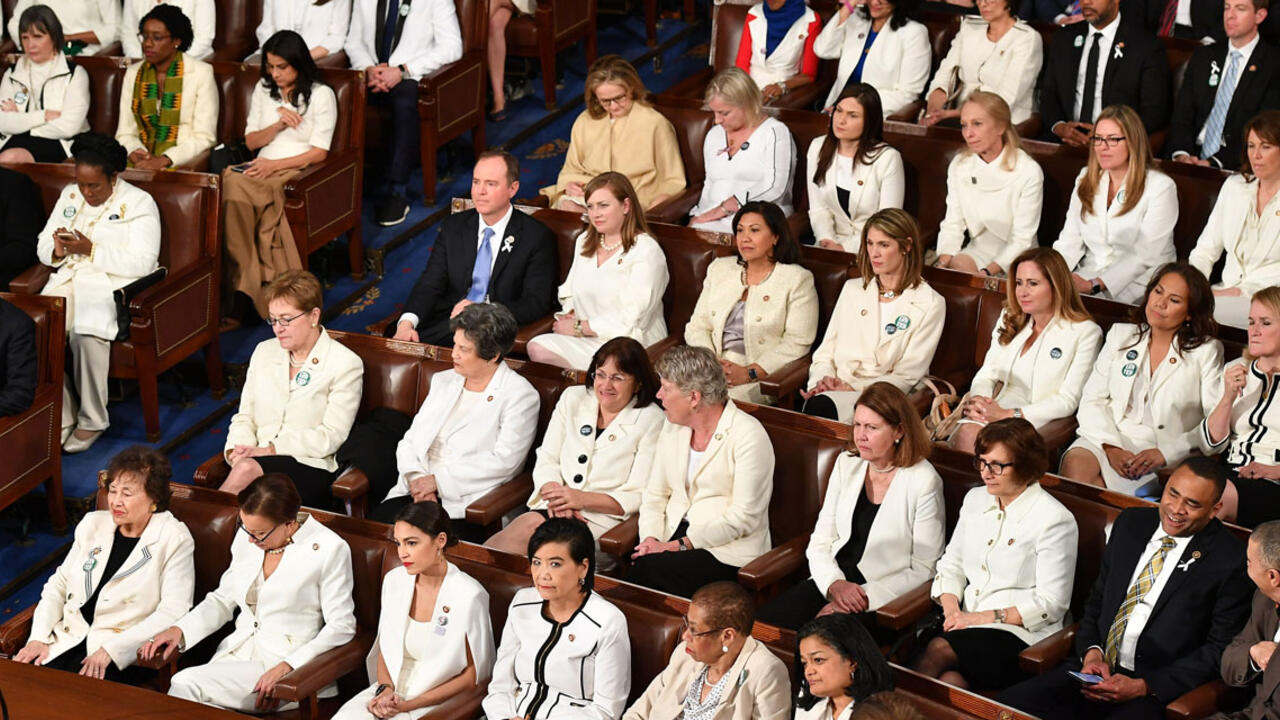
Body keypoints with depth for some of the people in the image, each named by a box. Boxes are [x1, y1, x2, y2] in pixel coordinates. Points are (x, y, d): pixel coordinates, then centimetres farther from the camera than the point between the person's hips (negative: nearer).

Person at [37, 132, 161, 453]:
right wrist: (57, 251, -8)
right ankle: (61, 418, -17)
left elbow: (142, 264, -12)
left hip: (113, 285, -5)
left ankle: (92, 420, -18)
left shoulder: (139, 204, -2)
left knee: (87, 333, -35)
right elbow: (43, 247, 17)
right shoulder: (69, 196, 17)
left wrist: (91, 250, -18)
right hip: (69, 280, 5)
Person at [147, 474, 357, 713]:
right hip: (237, 654, 6)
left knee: (185, 685, -26)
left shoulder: (329, 549, -9)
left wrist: (287, 667, -19)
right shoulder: (246, 538, 9)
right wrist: (179, 630, 1)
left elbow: (341, 627, -9)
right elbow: (223, 599, 19)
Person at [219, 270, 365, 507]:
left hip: (311, 470, -4)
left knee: (247, 470, -35)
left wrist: (270, 450, -14)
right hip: (260, 461, 4)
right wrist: (237, 450, -5)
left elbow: (331, 436, -7)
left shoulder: (346, 364, 1)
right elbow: (244, 416, 19)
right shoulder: (264, 352, 20)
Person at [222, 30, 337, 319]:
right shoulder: (263, 90, 20)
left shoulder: (321, 95, 3)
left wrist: (275, 165, -12)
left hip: (299, 171, -5)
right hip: (263, 167, 5)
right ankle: (247, 287, -32)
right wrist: (278, 124, -2)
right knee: (232, 183, -34)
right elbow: (251, 141, 16)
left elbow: (319, 152, -3)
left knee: (238, 193, -35)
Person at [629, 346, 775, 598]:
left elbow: (743, 518, -15)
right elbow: (655, 495, 15)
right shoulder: (673, 427, 13)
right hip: (673, 538, 6)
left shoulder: (748, 435, -10)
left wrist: (680, 545, -18)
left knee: (648, 570, -32)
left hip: (727, 549, -6)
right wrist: (651, 539, -6)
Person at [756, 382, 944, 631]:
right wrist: (834, 584, -11)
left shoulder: (925, 482, -7)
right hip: (832, 580, 5)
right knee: (767, 621, -22)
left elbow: (924, 570, -6)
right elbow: (820, 542, 10)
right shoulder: (847, 464, 10)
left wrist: (865, 596, -15)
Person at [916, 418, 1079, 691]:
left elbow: (1052, 604, -8)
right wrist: (952, 610, -2)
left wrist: (988, 617, -13)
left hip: (1022, 634, -5)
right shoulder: (976, 499, 15)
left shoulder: (1055, 520, -6)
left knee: (939, 650, -31)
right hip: (967, 625, 5)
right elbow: (951, 566, 19)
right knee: (950, 679, -31)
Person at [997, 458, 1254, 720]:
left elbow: (1219, 649, -6)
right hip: (1096, 669, 5)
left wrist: (1144, 687, -13)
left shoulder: (1230, 559, -5)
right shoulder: (1130, 524, 12)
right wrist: (1091, 653, -1)